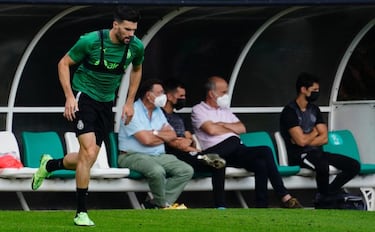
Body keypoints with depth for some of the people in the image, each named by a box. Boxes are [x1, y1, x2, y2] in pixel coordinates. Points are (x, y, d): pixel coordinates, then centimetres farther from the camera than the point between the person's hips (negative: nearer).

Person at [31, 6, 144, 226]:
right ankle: (81, 213, -9)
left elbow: (137, 69, 16)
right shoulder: (91, 41, -20)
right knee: (89, 154, -18)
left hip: (106, 104, 5)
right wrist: (69, 96, -16)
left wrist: (130, 102, 12)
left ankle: (49, 165, 37)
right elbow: (64, 63, -7)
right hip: (83, 98, -5)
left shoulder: (136, 46, -7)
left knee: (87, 159, 6)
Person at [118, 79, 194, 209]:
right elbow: (146, 140, -19)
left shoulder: (158, 111, 18)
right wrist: (163, 136, 1)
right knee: (157, 171, -38)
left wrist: (156, 133, -8)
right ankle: (163, 205, -9)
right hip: (134, 156, -8)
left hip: (159, 156, 8)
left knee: (186, 170, -12)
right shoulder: (133, 111, -10)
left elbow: (172, 135, 11)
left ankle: (154, 203, -17)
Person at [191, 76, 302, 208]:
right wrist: (231, 129, 7)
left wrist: (223, 125, 2)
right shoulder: (198, 110, 8)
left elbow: (242, 129, 17)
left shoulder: (225, 110, 29)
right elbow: (211, 130, -10)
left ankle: (261, 207, -29)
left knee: (261, 163, -28)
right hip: (217, 151, -7)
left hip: (237, 149, 7)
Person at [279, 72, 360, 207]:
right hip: (299, 156, -8)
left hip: (316, 152, 8)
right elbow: (301, 141, -18)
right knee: (323, 164, -40)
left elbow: (324, 138, 7)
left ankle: (325, 196, -8)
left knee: (354, 165, -8)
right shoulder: (289, 111, -9)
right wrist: (315, 132, 2)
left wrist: (306, 139, -10)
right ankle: (325, 197, -14)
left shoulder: (314, 110, 15)